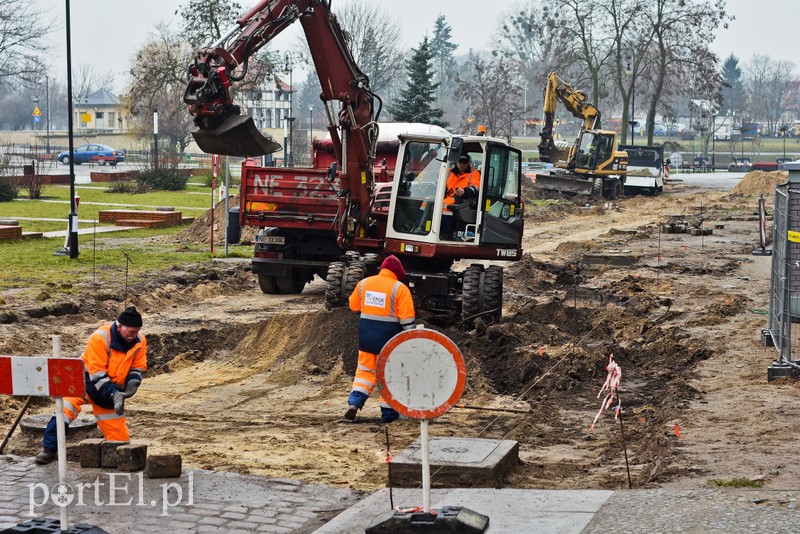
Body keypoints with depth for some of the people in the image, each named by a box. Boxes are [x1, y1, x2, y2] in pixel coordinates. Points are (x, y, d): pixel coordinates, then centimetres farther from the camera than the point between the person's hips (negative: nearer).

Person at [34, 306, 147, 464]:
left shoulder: (139, 341, -10)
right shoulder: (100, 338, -26)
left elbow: (138, 367, 1)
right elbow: (97, 374, -27)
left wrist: (132, 384, -20)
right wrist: (113, 394, -36)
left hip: (113, 388, 5)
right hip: (89, 381, -4)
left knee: (119, 434, -1)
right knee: (69, 402, -30)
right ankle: (48, 449, -24)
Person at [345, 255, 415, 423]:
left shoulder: (364, 283, 3)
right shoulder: (400, 288, -10)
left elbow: (353, 305, 16)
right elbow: (407, 318, -12)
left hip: (366, 334, 3)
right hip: (388, 335, -3)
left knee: (365, 370, 15)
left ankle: (354, 403, -2)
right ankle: (388, 412, 15)